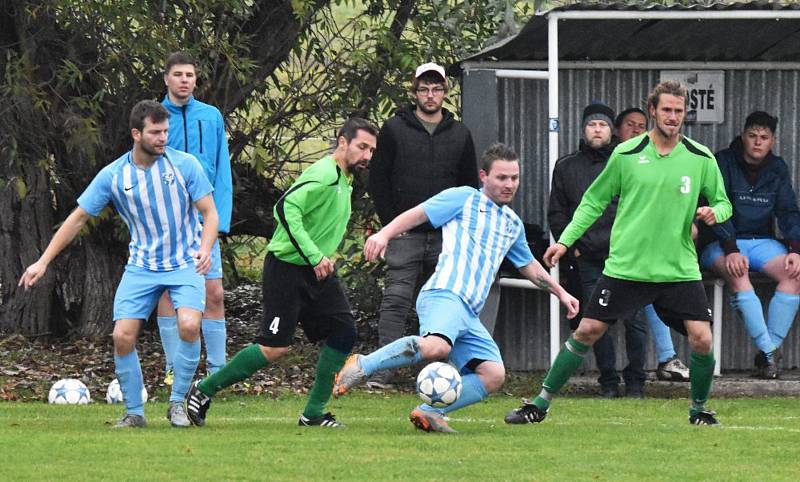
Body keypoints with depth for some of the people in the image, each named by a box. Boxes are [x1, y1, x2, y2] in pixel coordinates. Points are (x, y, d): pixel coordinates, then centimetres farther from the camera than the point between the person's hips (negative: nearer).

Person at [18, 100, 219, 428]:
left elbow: (210, 213, -5)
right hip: (141, 266, 2)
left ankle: (177, 403, -5)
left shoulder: (184, 165, -10)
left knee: (189, 325, -25)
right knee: (123, 337, -11)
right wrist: (43, 262, -2)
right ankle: (134, 412, 8)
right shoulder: (112, 176, -7)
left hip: (185, 264, -2)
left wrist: (205, 249, -24)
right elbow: (78, 218, 1)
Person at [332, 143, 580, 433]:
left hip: (469, 315, 8)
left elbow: (529, 266, 43)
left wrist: (560, 292, 44)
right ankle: (362, 366, -21)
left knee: (493, 375, -9)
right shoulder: (463, 198, 7)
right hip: (444, 293, -8)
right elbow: (417, 214, 0)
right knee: (437, 347, -36)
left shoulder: (513, 224, 27)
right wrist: (385, 234, -16)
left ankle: (430, 412, -7)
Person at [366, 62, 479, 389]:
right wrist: (391, 224, -3)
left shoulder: (460, 135, 11)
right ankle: (383, 371, -15)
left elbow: (470, 187, 15)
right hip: (405, 235, -2)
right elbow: (377, 181, 5)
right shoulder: (394, 129, 4)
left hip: (446, 238, 3)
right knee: (396, 301, -11)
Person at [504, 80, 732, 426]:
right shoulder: (626, 154, 0)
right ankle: (540, 404, 9)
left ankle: (699, 409, 16)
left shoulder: (701, 159, 2)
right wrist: (565, 240, 4)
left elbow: (723, 202, 12)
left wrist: (714, 212, -12)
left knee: (701, 339, -10)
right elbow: (594, 201, 9)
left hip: (680, 269, 1)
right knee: (587, 331, -3)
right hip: (626, 265, -1)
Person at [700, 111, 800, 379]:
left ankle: (770, 348, -24)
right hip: (721, 244, -4)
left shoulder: (777, 168, 10)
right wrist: (731, 250, -27)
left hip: (761, 241, 4)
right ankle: (768, 352, -36)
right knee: (737, 273, -37)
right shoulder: (723, 162, -4)